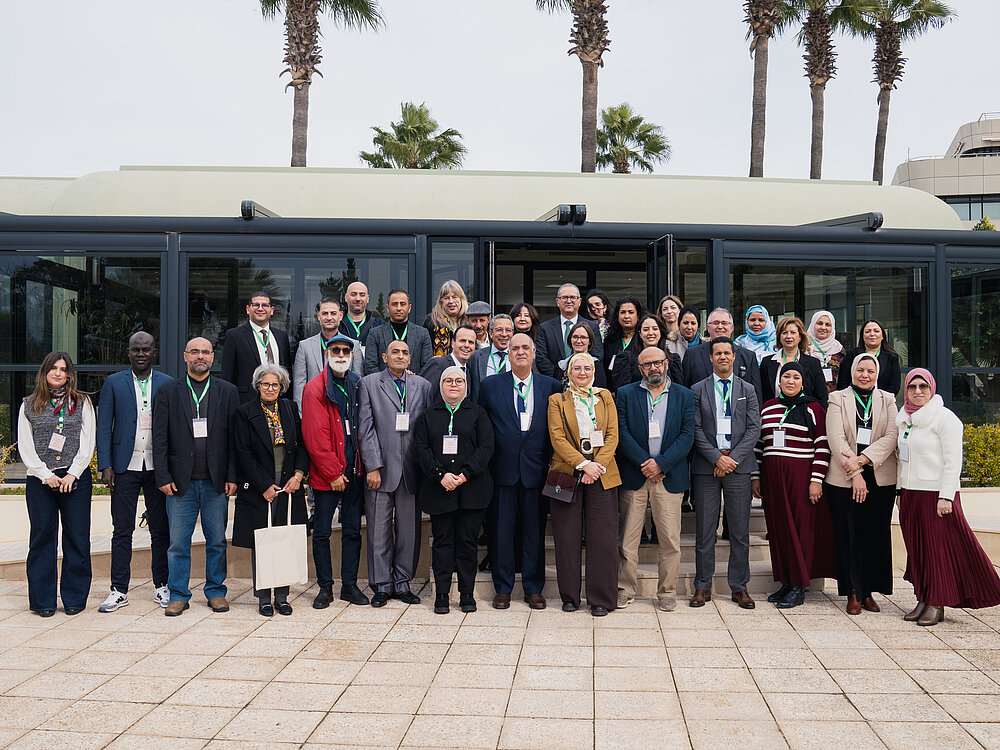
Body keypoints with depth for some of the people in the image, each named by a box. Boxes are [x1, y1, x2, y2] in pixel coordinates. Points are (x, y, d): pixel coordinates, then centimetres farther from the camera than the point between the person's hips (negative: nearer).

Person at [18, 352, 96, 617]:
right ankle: (43, 601, 12)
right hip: (39, 479, 1)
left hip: (75, 478, -1)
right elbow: (25, 447, 4)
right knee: (41, 538, 3)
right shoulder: (29, 405, 10)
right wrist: (45, 474, -6)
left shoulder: (82, 402, 7)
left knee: (77, 538, 0)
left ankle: (74, 598, 9)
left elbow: (88, 443, 2)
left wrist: (72, 475, -7)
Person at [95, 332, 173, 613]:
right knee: (122, 531, 4)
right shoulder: (114, 383, 7)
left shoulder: (168, 384, 7)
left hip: (158, 468, 0)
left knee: (161, 529, 6)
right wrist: (105, 465, -5)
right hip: (125, 467, 0)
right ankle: (119, 591, 12)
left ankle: (161, 586, 17)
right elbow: (104, 427, 4)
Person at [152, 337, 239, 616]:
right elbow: (160, 438, 2)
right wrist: (163, 476, -5)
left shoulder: (228, 391, 6)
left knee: (217, 541, 8)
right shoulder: (168, 391, 6)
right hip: (180, 481, 0)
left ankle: (216, 591, 21)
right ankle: (178, 595, 17)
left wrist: (232, 476, -3)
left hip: (216, 481, 0)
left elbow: (234, 437, 3)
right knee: (178, 542, 5)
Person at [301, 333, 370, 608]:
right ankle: (325, 587, 15)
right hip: (326, 474, -4)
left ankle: (349, 584, 19)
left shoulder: (357, 385, 9)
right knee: (322, 532, 4)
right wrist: (333, 473, -11)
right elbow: (315, 438, -10)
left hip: (353, 471, 4)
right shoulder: (315, 389, -6)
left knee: (353, 530, 9)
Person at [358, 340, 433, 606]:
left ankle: (402, 584, 20)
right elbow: (366, 428, -2)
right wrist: (373, 466, -9)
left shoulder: (423, 385, 10)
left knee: (409, 529, 8)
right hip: (381, 470, -2)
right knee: (379, 530, 4)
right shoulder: (369, 383, 4)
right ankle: (381, 585, 16)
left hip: (412, 471, 2)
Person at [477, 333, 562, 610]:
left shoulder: (552, 386, 5)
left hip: (536, 470, 0)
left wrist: (553, 462, 0)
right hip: (503, 470, 0)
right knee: (501, 531, 5)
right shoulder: (490, 385, 5)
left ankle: (533, 589, 20)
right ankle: (503, 589, 18)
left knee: (535, 531, 7)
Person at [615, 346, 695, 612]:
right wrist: (645, 463, -11)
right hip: (633, 477, 0)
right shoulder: (625, 394, 7)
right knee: (627, 538, 3)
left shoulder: (685, 396, 8)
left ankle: (667, 592, 15)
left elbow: (688, 436, -1)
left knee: (671, 540, 1)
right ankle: (625, 590, 16)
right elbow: (622, 433, -2)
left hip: (669, 477, 0)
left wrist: (660, 463, -11)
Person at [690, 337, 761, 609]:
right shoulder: (698, 390, 6)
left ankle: (739, 587, 16)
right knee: (704, 531, 3)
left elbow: (754, 429, 3)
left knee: (740, 531, 5)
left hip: (738, 465, 1)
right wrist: (717, 458, -11)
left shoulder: (747, 390, 10)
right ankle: (703, 587, 13)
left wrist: (733, 458, -9)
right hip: (706, 466, -1)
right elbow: (696, 430, 0)